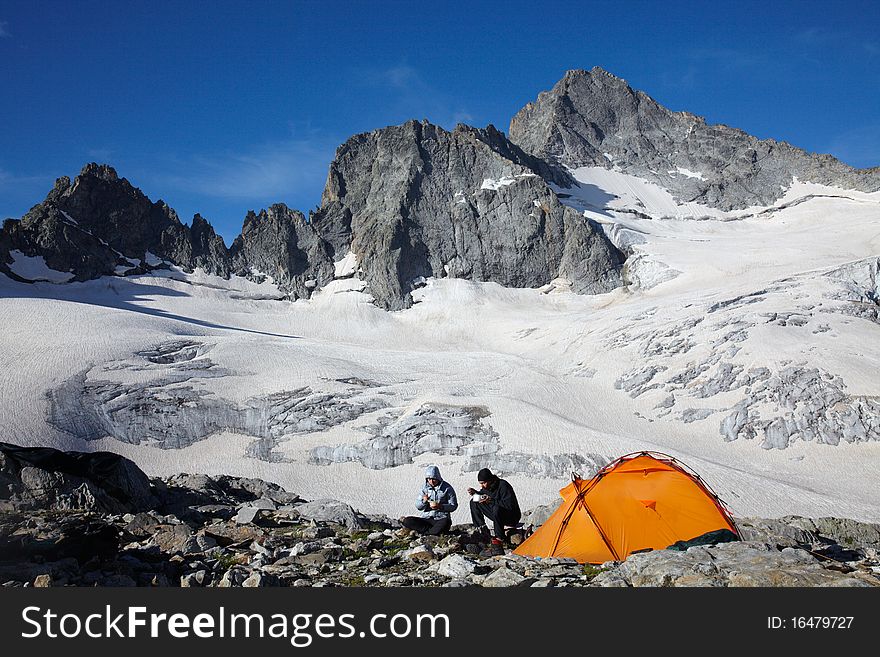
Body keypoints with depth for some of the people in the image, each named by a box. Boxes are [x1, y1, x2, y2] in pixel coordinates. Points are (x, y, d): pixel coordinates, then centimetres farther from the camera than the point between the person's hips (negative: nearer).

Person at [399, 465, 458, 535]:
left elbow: (454, 506, -1)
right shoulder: (425, 487, 6)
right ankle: (436, 531, -20)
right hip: (426, 518, 3)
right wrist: (424, 501, -16)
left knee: (445, 523, -40)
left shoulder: (447, 488, -3)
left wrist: (441, 506, -19)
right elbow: (418, 506, 7)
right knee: (406, 521, -22)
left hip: (441, 519, -3)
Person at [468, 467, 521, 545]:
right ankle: (483, 531, -1)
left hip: (512, 518, -8)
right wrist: (475, 493, -5)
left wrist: (492, 501, -36)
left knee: (497, 508, -40)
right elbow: (482, 495, 17)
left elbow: (509, 505, -32)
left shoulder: (503, 486, -26)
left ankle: (500, 538, -25)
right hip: (496, 514, 8)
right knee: (474, 502, 1)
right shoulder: (486, 486, -4)